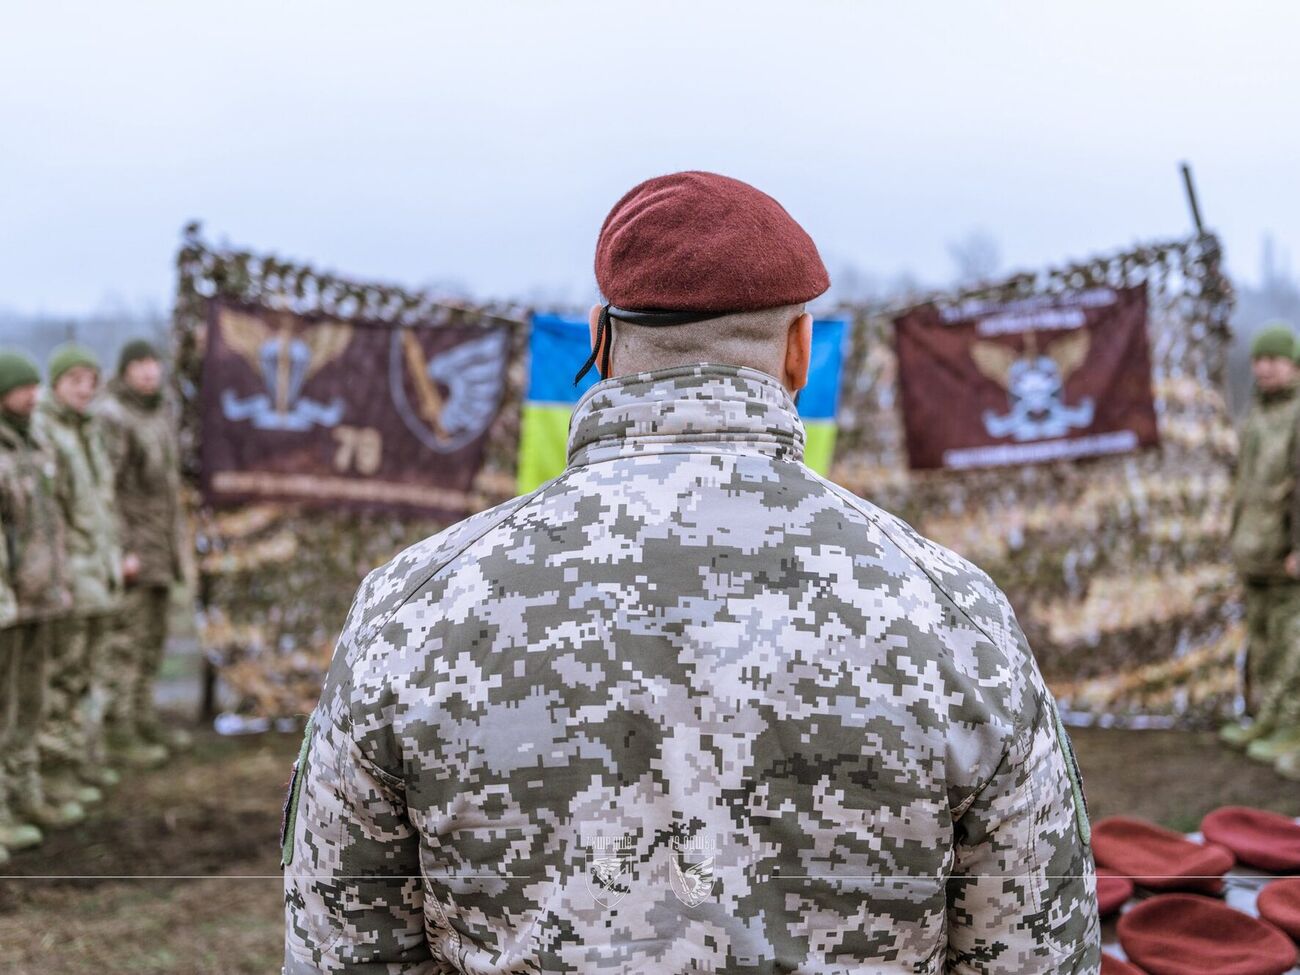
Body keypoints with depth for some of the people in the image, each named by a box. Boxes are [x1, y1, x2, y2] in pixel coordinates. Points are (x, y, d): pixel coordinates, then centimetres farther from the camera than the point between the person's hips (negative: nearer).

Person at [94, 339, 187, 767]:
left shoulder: (160, 412, 12)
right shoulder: (111, 416, -15)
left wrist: (173, 542, 20)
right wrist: (121, 551, -23)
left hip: (158, 541, 9)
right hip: (127, 542, -9)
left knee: (152, 635, 13)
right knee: (127, 639, -6)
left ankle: (143, 720, 22)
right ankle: (120, 734, -1)